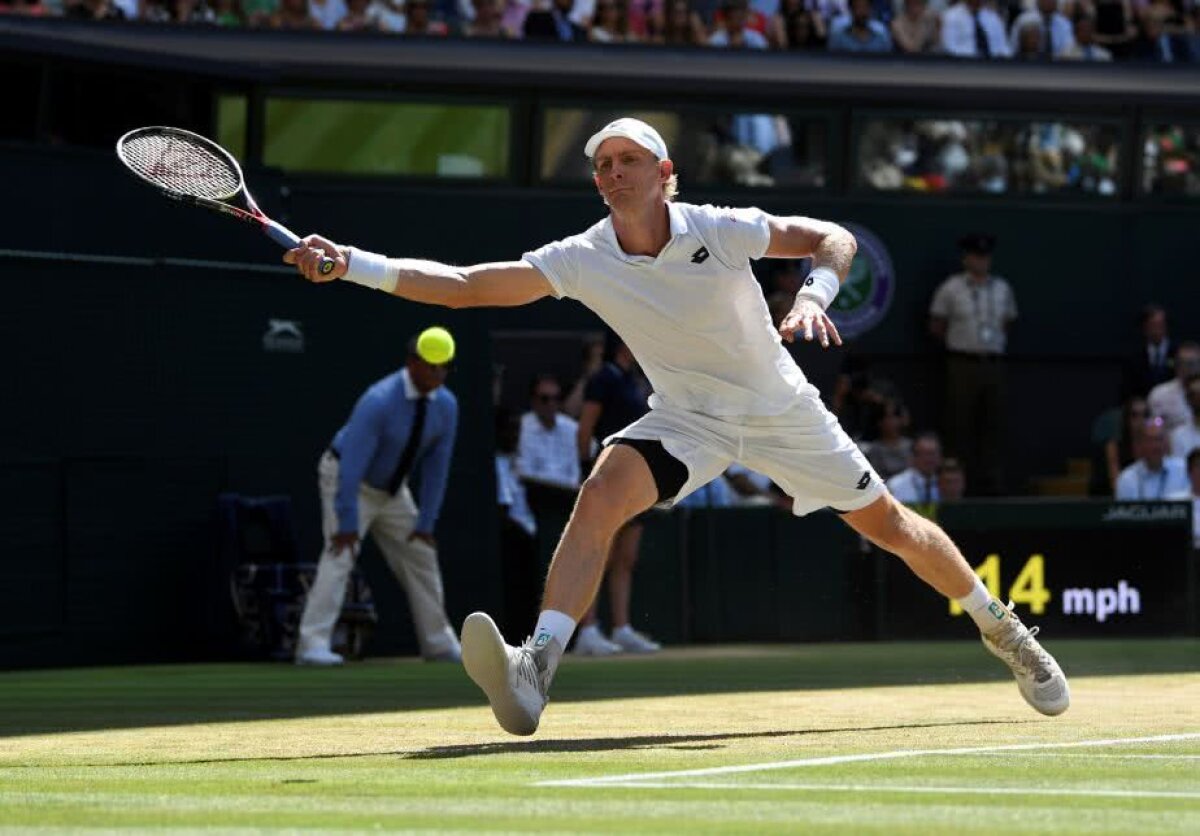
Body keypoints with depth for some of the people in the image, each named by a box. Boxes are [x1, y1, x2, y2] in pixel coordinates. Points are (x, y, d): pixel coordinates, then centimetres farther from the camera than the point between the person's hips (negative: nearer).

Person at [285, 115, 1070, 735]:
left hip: (782, 411, 0)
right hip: (687, 419, 1)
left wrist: (814, 296, -33)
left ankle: (1004, 628, 35)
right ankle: (536, 671, -39)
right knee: (601, 494, -27)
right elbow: (464, 284, -23)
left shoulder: (721, 230, -22)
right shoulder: (582, 260, -18)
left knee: (890, 525, 8)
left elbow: (834, 237, -12)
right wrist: (348, 263, -33)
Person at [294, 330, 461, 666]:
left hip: (392, 488, 7)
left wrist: (425, 524, -6)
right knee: (341, 554, -21)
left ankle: (439, 644, 22)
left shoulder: (446, 405, -13)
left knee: (421, 552, 10)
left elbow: (436, 467, -5)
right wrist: (347, 523, -32)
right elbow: (352, 465, -32)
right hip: (347, 480, -7)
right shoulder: (379, 402, -32)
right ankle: (313, 645, -25)